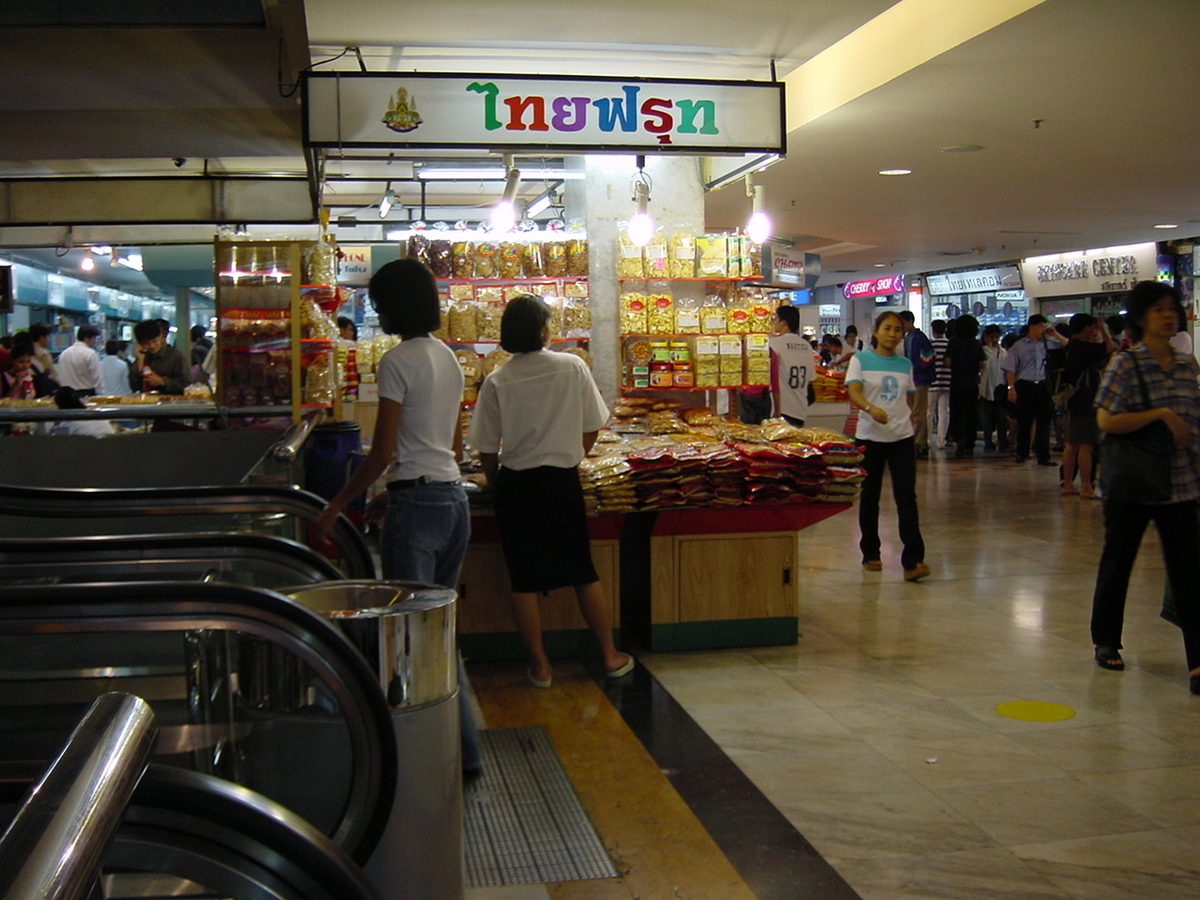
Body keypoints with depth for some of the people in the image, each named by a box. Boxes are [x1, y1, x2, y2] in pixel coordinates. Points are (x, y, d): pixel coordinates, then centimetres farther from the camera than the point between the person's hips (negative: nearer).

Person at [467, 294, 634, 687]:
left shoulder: (497, 381, -7)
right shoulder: (572, 367, -6)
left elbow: (486, 449, -3)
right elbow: (591, 428, 2)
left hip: (516, 484, 0)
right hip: (563, 482, 1)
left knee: (524, 580, 8)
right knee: (583, 572, 13)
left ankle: (540, 666, 14)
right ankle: (611, 656, 21)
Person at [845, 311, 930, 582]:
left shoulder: (905, 364, 11)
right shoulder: (861, 360, -1)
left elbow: (909, 401, 18)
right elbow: (853, 392, -16)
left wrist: (908, 425, 9)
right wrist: (871, 408, -35)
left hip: (902, 437, 2)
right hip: (870, 437, -2)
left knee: (907, 497, -7)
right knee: (869, 497, 7)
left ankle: (912, 561, -10)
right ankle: (870, 554, 21)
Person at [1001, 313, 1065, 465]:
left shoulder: (1048, 343, 8)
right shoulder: (1019, 346, 5)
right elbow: (1010, 369, 3)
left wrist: (1056, 335, 1)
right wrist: (1011, 387, -6)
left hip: (1043, 386, 1)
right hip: (1025, 386, -1)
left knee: (1044, 421, -2)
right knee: (1024, 421, 7)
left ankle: (1043, 456, 1)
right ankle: (1021, 453, 23)